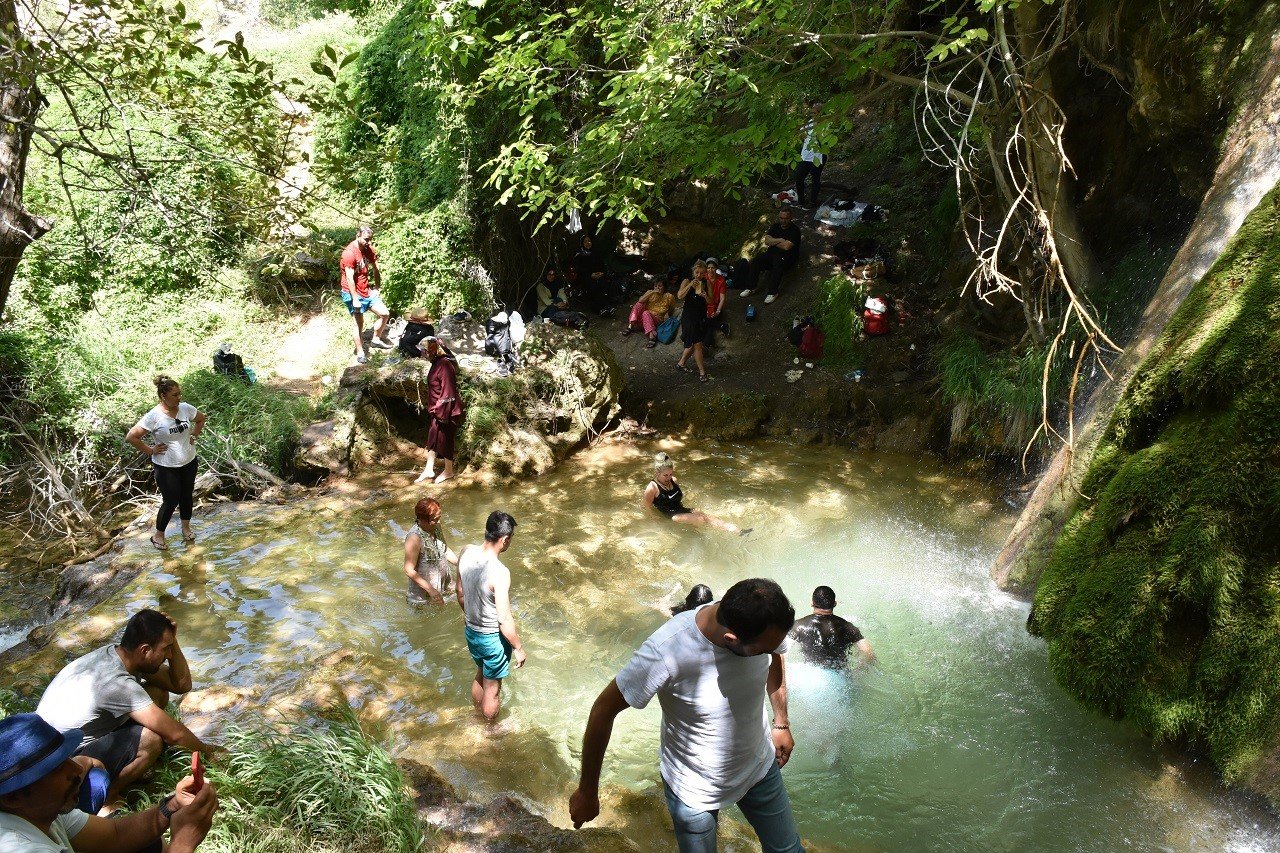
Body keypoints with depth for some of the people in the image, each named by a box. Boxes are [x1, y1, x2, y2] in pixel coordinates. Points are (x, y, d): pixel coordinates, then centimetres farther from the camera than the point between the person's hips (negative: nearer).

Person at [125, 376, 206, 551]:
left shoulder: (186, 408, -7)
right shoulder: (153, 416, -22)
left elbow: (201, 418, 14)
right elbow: (131, 437, -18)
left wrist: (194, 436, 5)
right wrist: (150, 450, -14)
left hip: (189, 462, 5)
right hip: (166, 467, -5)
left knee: (187, 496, 18)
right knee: (171, 501, 3)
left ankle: (186, 528, 40)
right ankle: (158, 535, 24)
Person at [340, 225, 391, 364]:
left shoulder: (370, 250, 1)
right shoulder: (349, 253, -21)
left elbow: (375, 270, 10)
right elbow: (350, 279, -23)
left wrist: (377, 289, 2)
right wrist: (355, 299, -24)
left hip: (367, 291, 7)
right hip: (353, 293, -7)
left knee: (385, 314, 6)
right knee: (359, 323, -3)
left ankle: (376, 339, 27)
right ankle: (360, 354, 8)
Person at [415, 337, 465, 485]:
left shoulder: (444, 365, -23)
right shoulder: (437, 363, 7)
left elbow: (448, 392, -24)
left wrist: (441, 412, -21)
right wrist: (433, 409, 20)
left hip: (446, 410, -9)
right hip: (438, 410, 9)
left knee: (444, 439, 5)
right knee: (432, 438, 14)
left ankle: (448, 471, 21)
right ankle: (429, 470, 23)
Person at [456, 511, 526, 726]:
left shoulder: (466, 553, -13)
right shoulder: (500, 573, -34)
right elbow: (505, 620, -26)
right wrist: (518, 649, -12)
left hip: (471, 631, 7)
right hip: (493, 638, -7)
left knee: (480, 675, 32)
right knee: (492, 689, 18)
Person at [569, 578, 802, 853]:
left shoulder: (766, 624, -24)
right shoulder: (666, 652, -39)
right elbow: (603, 709, -25)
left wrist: (781, 723, 9)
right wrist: (587, 791, -15)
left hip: (759, 766, 4)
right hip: (694, 787, -4)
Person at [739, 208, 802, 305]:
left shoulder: (795, 229, -10)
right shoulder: (775, 226, 9)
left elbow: (787, 246, -22)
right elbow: (767, 241, -2)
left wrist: (773, 242, -7)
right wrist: (779, 240, -16)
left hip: (787, 256, -6)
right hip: (772, 253, 6)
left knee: (778, 264, -39)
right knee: (756, 260, -19)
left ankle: (773, 292, -32)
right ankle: (750, 287, -16)